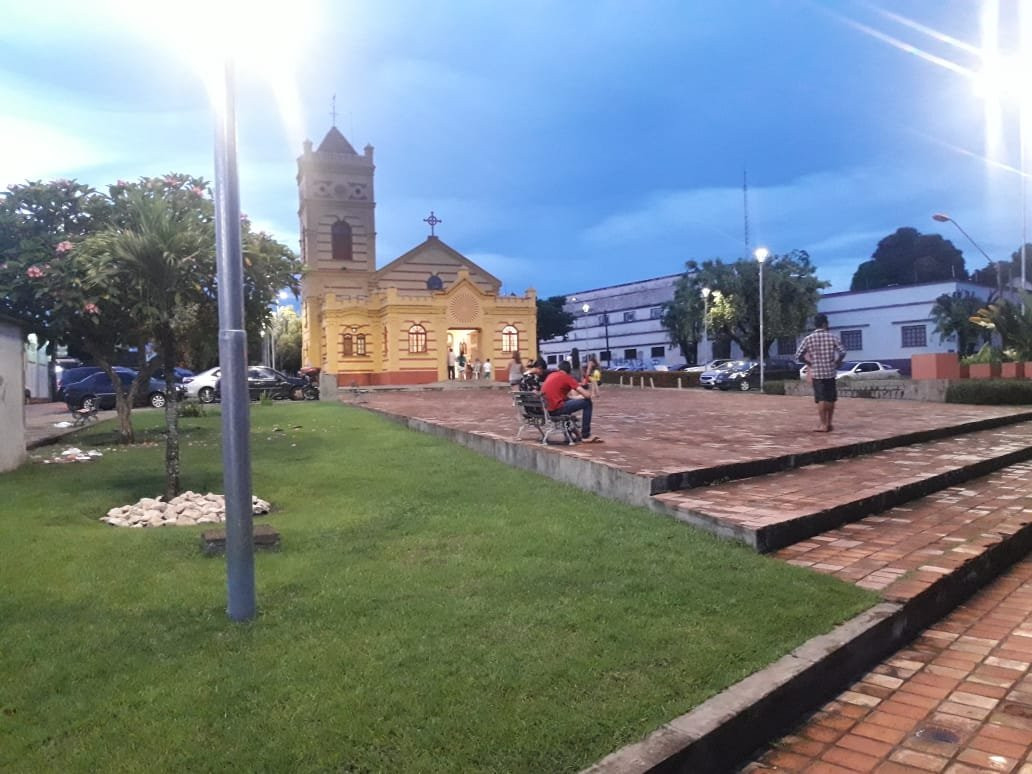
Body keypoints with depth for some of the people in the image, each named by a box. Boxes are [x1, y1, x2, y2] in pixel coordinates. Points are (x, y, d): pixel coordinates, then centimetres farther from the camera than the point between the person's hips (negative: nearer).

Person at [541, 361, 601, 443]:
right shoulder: (567, 377, -6)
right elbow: (587, 395, -10)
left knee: (569, 400, 36)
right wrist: (588, 392, 14)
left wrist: (577, 385, 26)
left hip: (546, 409, 8)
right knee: (587, 403, 1)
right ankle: (585, 436, 4)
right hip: (557, 409, -8)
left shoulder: (550, 375, 15)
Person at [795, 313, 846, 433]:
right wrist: (836, 363, 5)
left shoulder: (808, 339, -4)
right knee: (830, 399, 12)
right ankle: (829, 423, 16)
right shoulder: (831, 337, -3)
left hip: (816, 373, 0)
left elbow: (798, 355, -7)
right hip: (830, 372, 1)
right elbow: (842, 352, -9)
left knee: (821, 399, 2)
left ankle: (823, 425, -1)